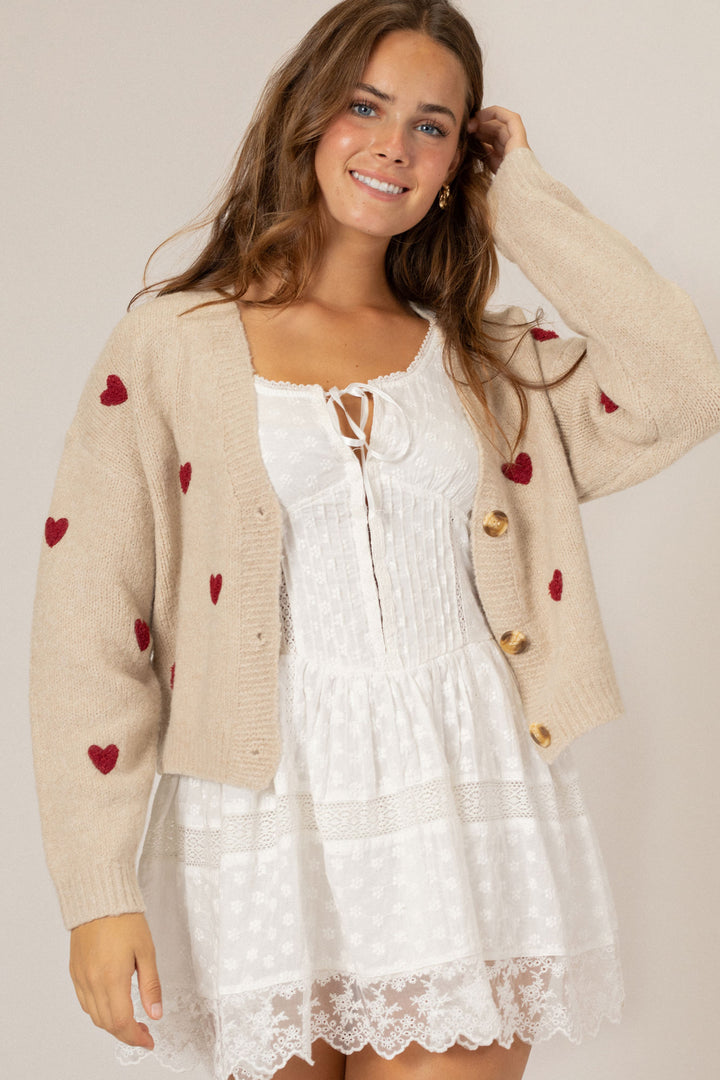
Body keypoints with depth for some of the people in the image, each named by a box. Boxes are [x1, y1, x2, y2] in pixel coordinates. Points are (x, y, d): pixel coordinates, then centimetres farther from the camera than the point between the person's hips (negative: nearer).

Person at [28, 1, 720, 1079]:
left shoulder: (491, 361, 11)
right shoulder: (169, 348, 2)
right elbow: (90, 626, -2)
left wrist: (523, 199, 3)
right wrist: (99, 890, -8)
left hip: (465, 820, 2)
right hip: (267, 824, -1)